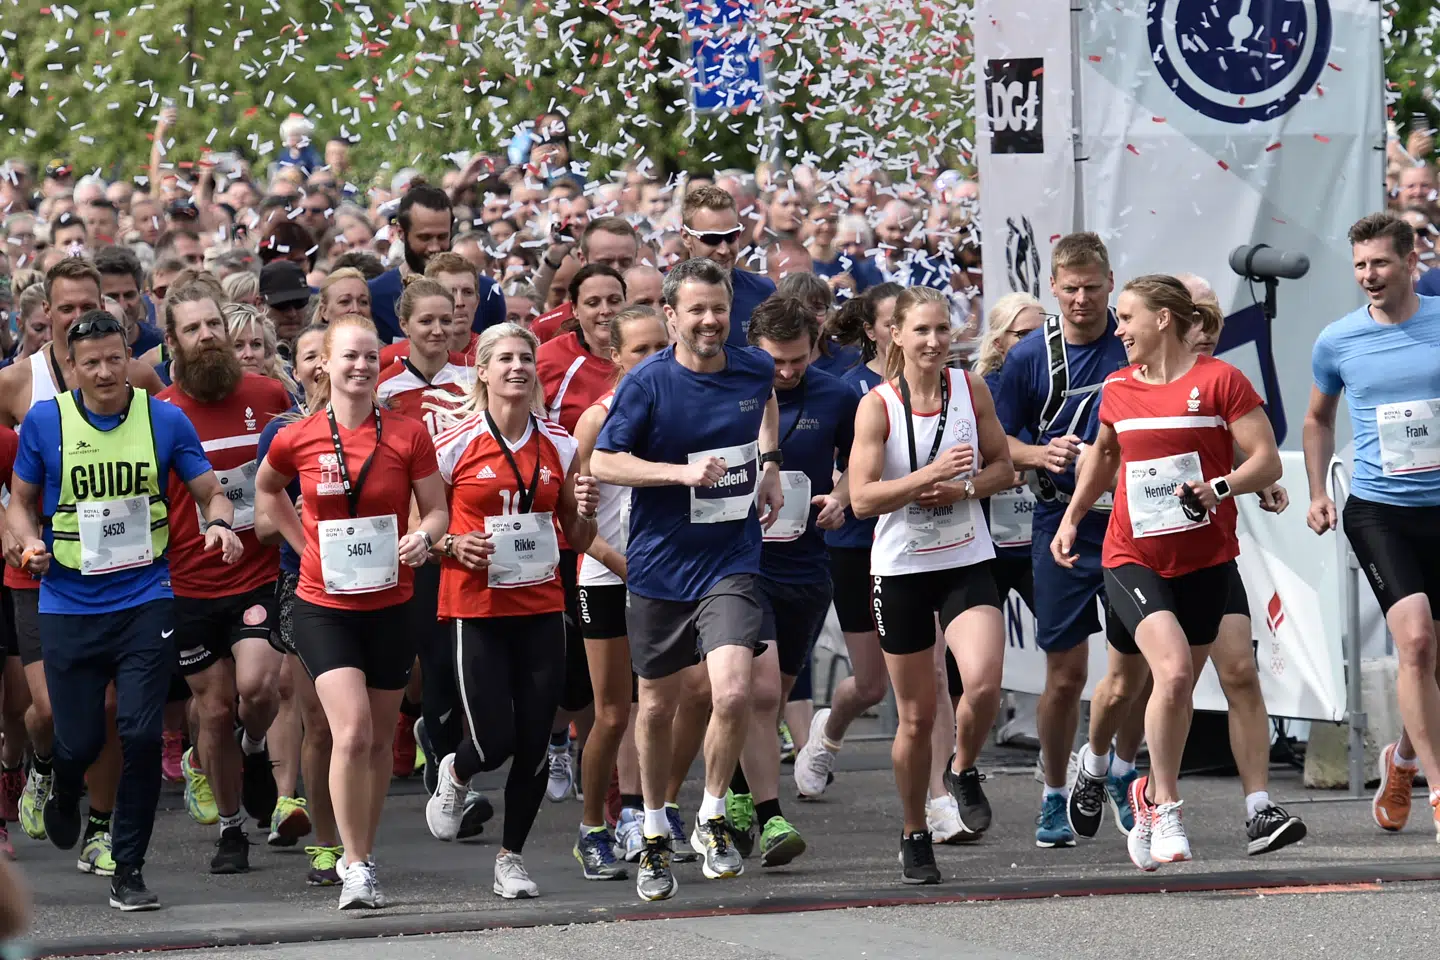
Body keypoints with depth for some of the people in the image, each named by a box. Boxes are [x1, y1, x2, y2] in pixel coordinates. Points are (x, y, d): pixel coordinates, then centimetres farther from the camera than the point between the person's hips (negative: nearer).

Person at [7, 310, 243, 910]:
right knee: (78, 742, 2)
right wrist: (27, 541, -10)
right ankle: (66, 796, 41)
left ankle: (128, 871, 2)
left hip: (145, 599, 0)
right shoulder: (44, 422, -1)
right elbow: (21, 500, 10)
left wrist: (219, 523, -16)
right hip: (69, 606, 0)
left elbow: (209, 492, 6)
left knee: (140, 733, -11)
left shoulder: (165, 420, 0)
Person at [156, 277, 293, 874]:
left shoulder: (268, 396, 0)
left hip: (263, 574, 0)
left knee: (255, 685, -20)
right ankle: (230, 829, 22)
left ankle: (255, 750, 15)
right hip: (191, 585, 0)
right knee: (214, 709, 5)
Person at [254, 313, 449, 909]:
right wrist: (304, 544, 7)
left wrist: (424, 537, -19)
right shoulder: (297, 440, -3)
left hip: (390, 605, 2)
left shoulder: (408, 435, -4)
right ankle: (355, 867, -8)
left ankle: (361, 860, 26)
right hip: (324, 606, -2)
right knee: (352, 732, -16)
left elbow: (436, 508, 3)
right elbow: (266, 490, 17)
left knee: (377, 739, 11)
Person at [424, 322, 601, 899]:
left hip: (541, 608, 3)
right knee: (495, 742, -8)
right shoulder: (456, 445, -5)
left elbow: (576, 540, 15)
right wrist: (453, 544, -15)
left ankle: (511, 857, 19)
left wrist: (585, 512, -6)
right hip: (477, 608, -3)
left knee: (534, 744, 1)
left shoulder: (559, 447, 6)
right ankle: (455, 777, 29)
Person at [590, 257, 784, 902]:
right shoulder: (648, 383, -11)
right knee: (658, 705, 11)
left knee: (732, 691, -19)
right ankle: (655, 836, 31)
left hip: (730, 563, 1)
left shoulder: (754, 370, 1)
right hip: (659, 565, -1)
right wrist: (683, 472, -20)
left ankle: (712, 821, 3)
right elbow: (602, 462, -11)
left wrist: (769, 466, 14)